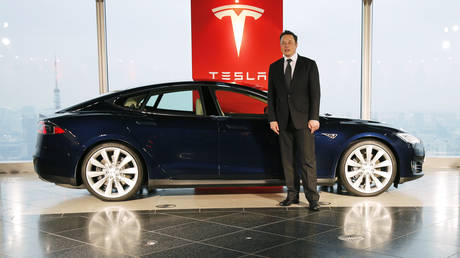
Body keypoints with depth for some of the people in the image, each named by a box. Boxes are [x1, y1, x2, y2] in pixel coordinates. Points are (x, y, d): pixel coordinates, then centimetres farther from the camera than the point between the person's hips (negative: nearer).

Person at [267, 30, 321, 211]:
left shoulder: (309, 65, 3)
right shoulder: (274, 67, 11)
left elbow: (315, 93, -2)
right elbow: (271, 95, 10)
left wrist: (314, 118, -10)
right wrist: (272, 119, 2)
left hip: (303, 120, -3)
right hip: (283, 121, 3)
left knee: (307, 159, -5)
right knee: (288, 160, 7)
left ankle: (312, 198, -1)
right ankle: (292, 195, 15)